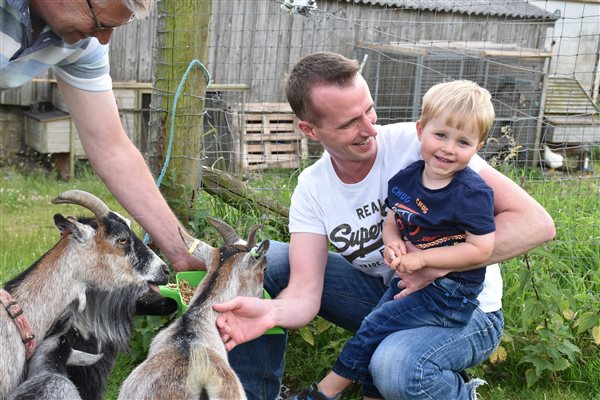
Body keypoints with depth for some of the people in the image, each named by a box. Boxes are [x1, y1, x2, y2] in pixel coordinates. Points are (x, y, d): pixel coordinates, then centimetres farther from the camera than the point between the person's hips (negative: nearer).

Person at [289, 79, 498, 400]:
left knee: (376, 326, -9)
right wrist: (393, 243, -14)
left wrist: (421, 257, -21)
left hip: (451, 293, -7)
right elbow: (392, 222, 11)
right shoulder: (404, 179, 0)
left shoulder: (473, 193, -18)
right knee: (379, 350, 3)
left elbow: (481, 249, -20)